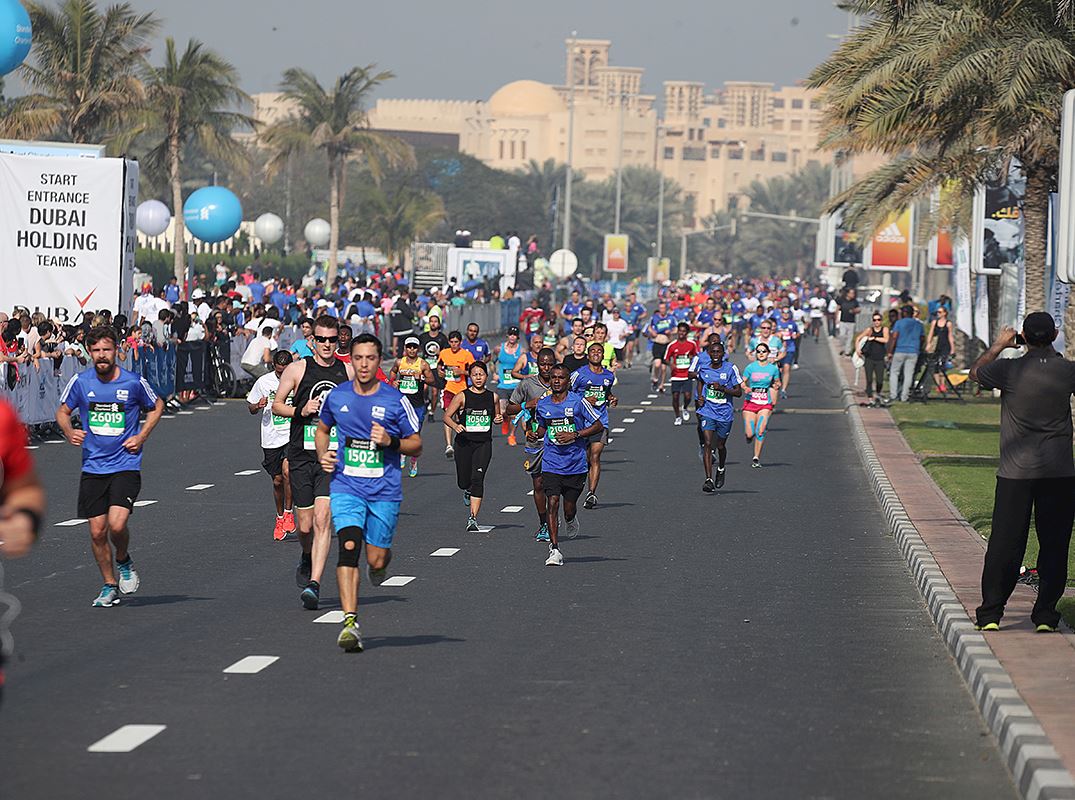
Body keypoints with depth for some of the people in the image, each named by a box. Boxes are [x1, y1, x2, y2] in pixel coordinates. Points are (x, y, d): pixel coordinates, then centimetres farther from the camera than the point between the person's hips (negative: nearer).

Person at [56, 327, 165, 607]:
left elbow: (157, 406, 13)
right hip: (93, 467, 3)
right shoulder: (80, 382, -1)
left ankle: (123, 561, 13)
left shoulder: (134, 382, -5)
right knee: (97, 532, 2)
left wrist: (141, 436, 0)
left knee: (117, 525, -19)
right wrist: (69, 432, -7)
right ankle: (110, 586, 21)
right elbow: (62, 411, 14)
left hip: (125, 466, -3)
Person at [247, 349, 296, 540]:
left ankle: (288, 513, -5)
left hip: (294, 435, -2)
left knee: (287, 471, -22)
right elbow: (251, 408, 11)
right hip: (271, 438, 2)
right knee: (277, 480, 7)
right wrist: (258, 405, -11)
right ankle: (279, 519, 26)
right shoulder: (264, 382, -1)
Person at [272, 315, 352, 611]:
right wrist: (301, 411, -13)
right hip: (301, 456, 0)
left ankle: (313, 584, -19)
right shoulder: (297, 369, 1)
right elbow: (277, 405, 5)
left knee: (323, 519, -16)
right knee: (305, 526, 6)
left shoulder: (348, 371, 7)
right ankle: (307, 559, 40)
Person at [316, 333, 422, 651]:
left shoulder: (395, 400, -4)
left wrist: (391, 441, -16)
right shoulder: (337, 396, 2)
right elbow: (323, 429, 22)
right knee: (348, 547, -20)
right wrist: (323, 455, 2)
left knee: (375, 561, 4)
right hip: (347, 486, 0)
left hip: (384, 491, 0)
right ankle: (350, 622, -23)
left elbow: (416, 446, 3)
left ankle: (384, 556, 44)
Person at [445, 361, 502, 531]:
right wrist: (455, 426, -21)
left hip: (484, 443, 0)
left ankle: (473, 519, -14)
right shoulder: (462, 396, -3)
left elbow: (496, 416, 21)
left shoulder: (492, 397, 5)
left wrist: (499, 419, -3)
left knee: (477, 479, -14)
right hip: (464, 442, 0)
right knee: (463, 481, 6)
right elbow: (447, 416, -2)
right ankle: (468, 491, 46)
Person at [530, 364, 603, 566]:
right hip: (551, 464, 1)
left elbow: (598, 426, -3)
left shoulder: (579, 402, -6)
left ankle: (571, 519, 43)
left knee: (569, 509, 4)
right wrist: (535, 435, -1)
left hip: (576, 464, -1)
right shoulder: (542, 405, 4)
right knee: (553, 503, -13)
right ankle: (554, 550, -9)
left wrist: (574, 435, -14)